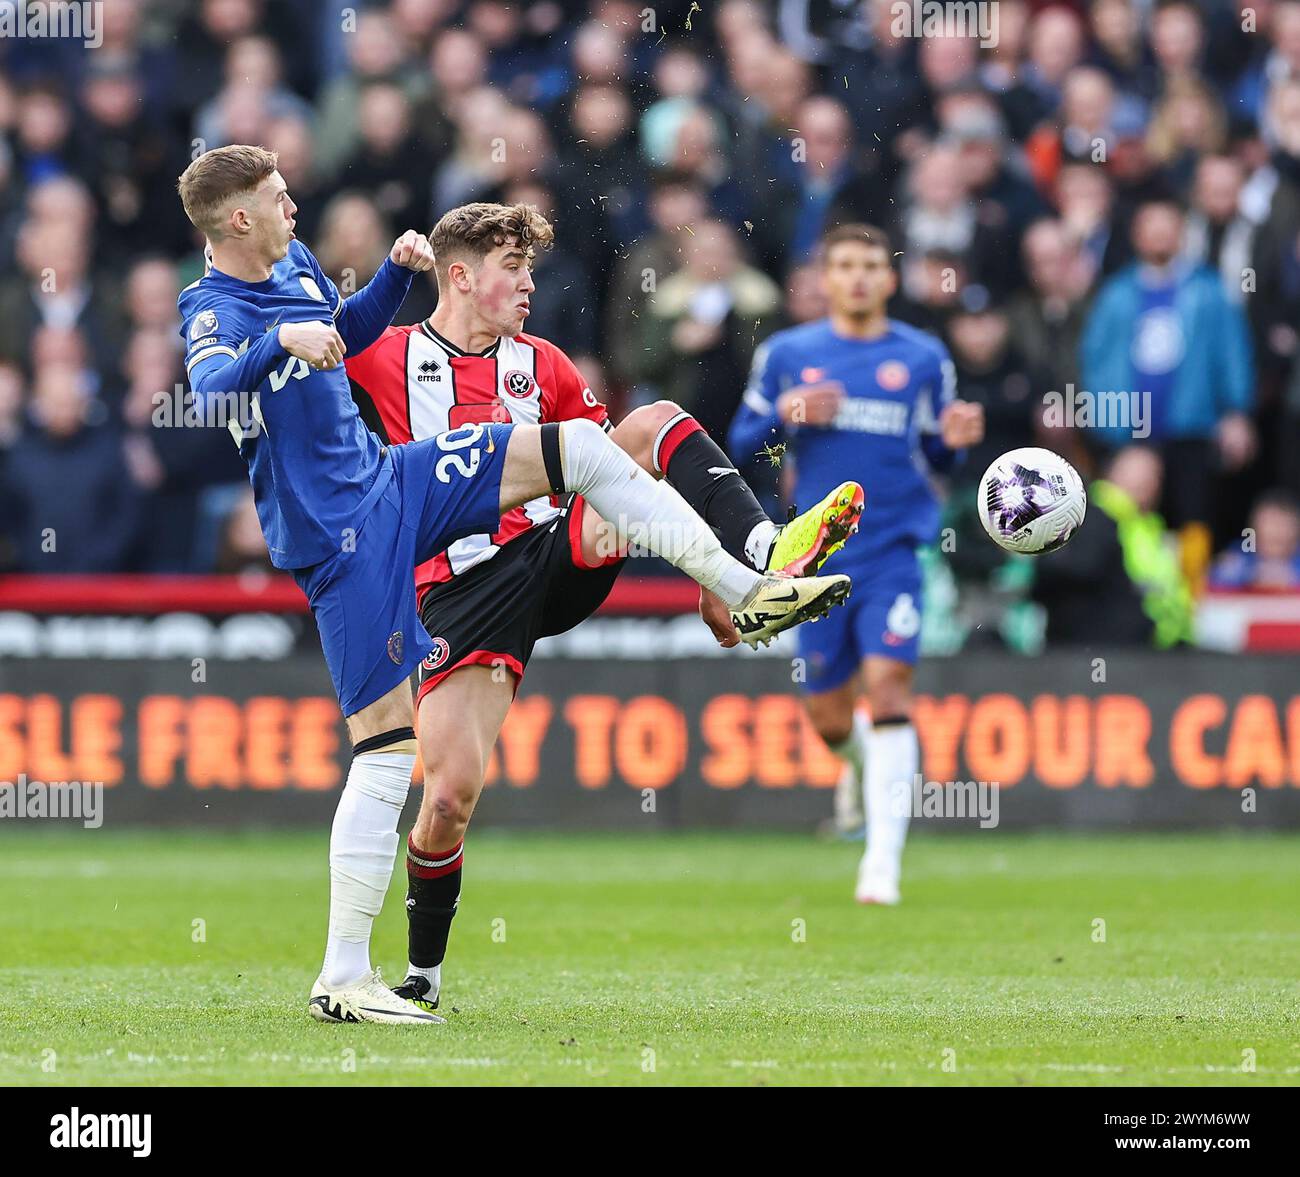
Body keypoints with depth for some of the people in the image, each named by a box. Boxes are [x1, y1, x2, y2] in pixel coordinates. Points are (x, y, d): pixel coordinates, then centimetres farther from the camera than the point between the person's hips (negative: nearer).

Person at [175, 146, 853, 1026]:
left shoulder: (293, 264, 9)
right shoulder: (214, 308, -15)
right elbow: (214, 390, -37)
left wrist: (397, 272, 13)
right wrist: (281, 339, -54)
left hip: (391, 481, 8)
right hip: (338, 540, -8)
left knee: (580, 448, 4)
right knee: (386, 748, -11)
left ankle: (747, 594, 8)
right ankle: (342, 980, -7)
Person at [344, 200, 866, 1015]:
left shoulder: (542, 366, 17)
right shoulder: (388, 359, 3)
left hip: (559, 552, 4)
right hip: (463, 593, -4)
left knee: (656, 424, -15)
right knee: (450, 796, -14)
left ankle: (760, 561, -37)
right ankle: (424, 974, 10)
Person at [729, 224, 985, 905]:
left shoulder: (923, 358, 6)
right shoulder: (786, 354, 7)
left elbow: (937, 456, 13)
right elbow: (741, 444, 9)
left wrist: (954, 440, -10)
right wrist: (785, 417, -11)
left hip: (893, 549, -2)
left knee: (888, 684, -17)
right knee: (827, 714, 5)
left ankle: (884, 857, -17)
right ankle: (861, 763, 43)